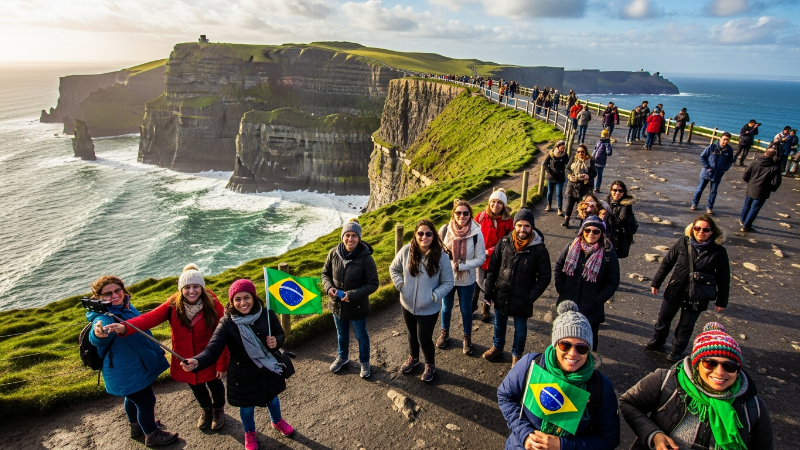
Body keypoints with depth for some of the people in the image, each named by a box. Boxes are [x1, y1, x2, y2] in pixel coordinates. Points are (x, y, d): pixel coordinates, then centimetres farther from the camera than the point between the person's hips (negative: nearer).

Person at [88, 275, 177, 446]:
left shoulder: (125, 306, -3)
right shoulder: (104, 317, -29)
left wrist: (156, 350, 25)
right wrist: (98, 334, -77)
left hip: (134, 366, 9)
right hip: (126, 373, -9)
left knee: (133, 398, 29)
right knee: (146, 401, 6)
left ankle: (137, 426, 51)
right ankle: (152, 435, 28)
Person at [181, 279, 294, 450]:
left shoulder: (267, 314, -17)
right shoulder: (227, 323, -22)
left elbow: (280, 334, -2)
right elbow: (212, 350, -29)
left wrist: (276, 342, -25)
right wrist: (196, 362, -50)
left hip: (269, 370, 2)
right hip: (243, 375, -2)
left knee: (273, 399, 27)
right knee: (247, 407, 21)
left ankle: (277, 421, 61)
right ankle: (250, 433, 54)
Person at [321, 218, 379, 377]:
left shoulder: (366, 258, -24)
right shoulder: (334, 253, -13)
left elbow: (373, 284, -18)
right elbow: (325, 273, 2)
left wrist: (353, 295, -27)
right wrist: (329, 287, -18)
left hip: (357, 306, -3)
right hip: (337, 304, 4)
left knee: (361, 335, 20)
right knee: (341, 334, 27)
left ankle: (364, 362, 45)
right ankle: (342, 357, 53)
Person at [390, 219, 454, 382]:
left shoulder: (441, 256, -19)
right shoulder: (406, 251, -14)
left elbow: (448, 282, -10)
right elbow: (393, 268, 4)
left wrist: (434, 296, -20)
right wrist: (400, 285, -9)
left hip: (428, 309, -3)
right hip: (407, 304, 3)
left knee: (424, 339, 7)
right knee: (412, 334, 25)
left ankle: (430, 365, 37)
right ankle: (413, 358, 53)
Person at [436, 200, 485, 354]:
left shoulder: (476, 234, -18)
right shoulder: (444, 230, -14)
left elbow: (480, 258, -12)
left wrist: (461, 265, -22)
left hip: (467, 280, -1)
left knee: (466, 310, 16)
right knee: (446, 307, 22)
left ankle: (467, 338, 40)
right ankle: (445, 333, 47)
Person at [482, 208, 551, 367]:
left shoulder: (539, 249, -15)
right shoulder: (504, 243, -9)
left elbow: (544, 277, -9)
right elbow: (492, 268, -2)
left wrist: (531, 297, -15)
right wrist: (489, 291, -2)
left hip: (522, 299, -2)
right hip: (501, 295, 2)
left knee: (520, 328, 18)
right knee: (499, 324, 23)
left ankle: (516, 355, 42)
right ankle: (497, 347, 49)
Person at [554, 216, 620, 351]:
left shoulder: (608, 254, -11)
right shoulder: (571, 247, -3)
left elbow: (613, 282, -7)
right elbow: (558, 267, 7)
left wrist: (598, 300, -13)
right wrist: (560, 288, -2)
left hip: (591, 310, -3)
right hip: (567, 305, 3)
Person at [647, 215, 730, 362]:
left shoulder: (719, 252, -14)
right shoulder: (682, 243, -11)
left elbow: (723, 278, -4)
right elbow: (666, 263, -1)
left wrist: (721, 301, 0)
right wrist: (656, 283, 3)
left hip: (697, 297, -2)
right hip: (674, 291, 2)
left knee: (686, 325, 13)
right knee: (663, 318, 18)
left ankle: (677, 351, 36)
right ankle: (657, 342, 42)